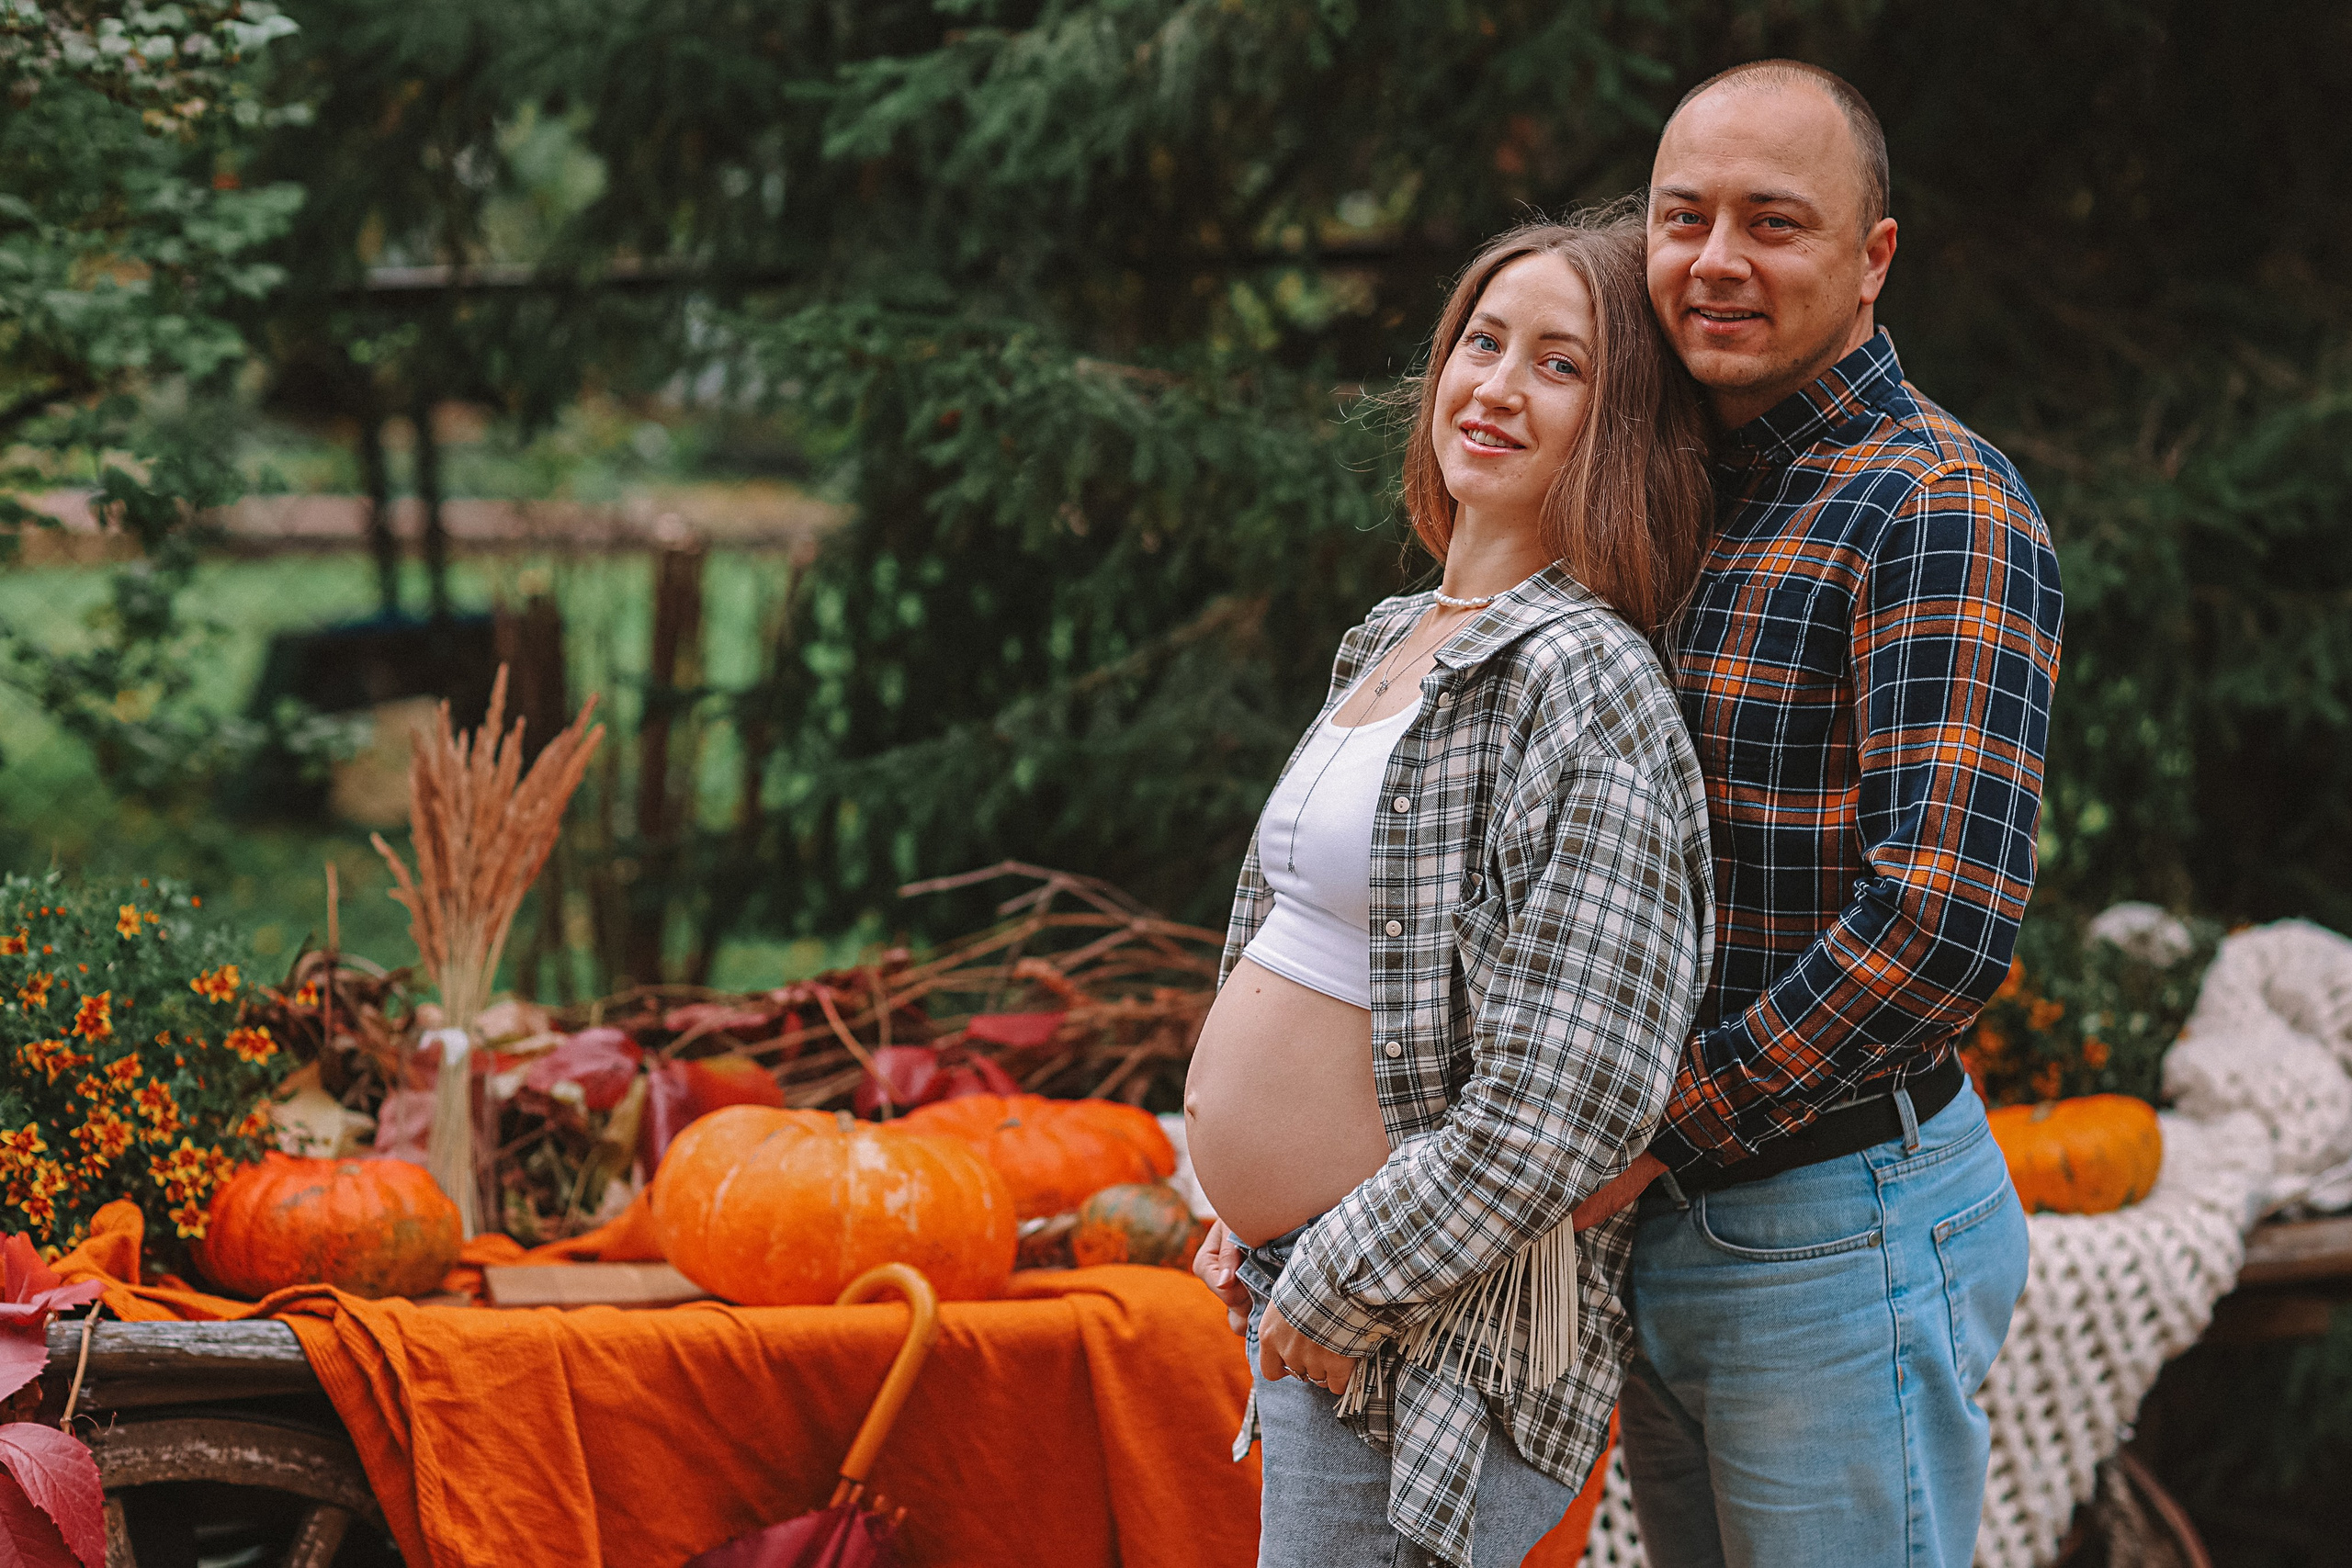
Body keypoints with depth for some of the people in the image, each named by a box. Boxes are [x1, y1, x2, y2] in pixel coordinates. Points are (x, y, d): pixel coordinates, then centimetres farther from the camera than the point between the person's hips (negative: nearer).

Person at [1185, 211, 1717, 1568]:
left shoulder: (1586, 680, -17)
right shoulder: (1396, 643, 11)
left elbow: (1567, 1100, -24)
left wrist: (1338, 1288, -17)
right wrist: (1265, 1214, 16)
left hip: (1441, 1337, -9)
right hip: (1313, 1304, 9)